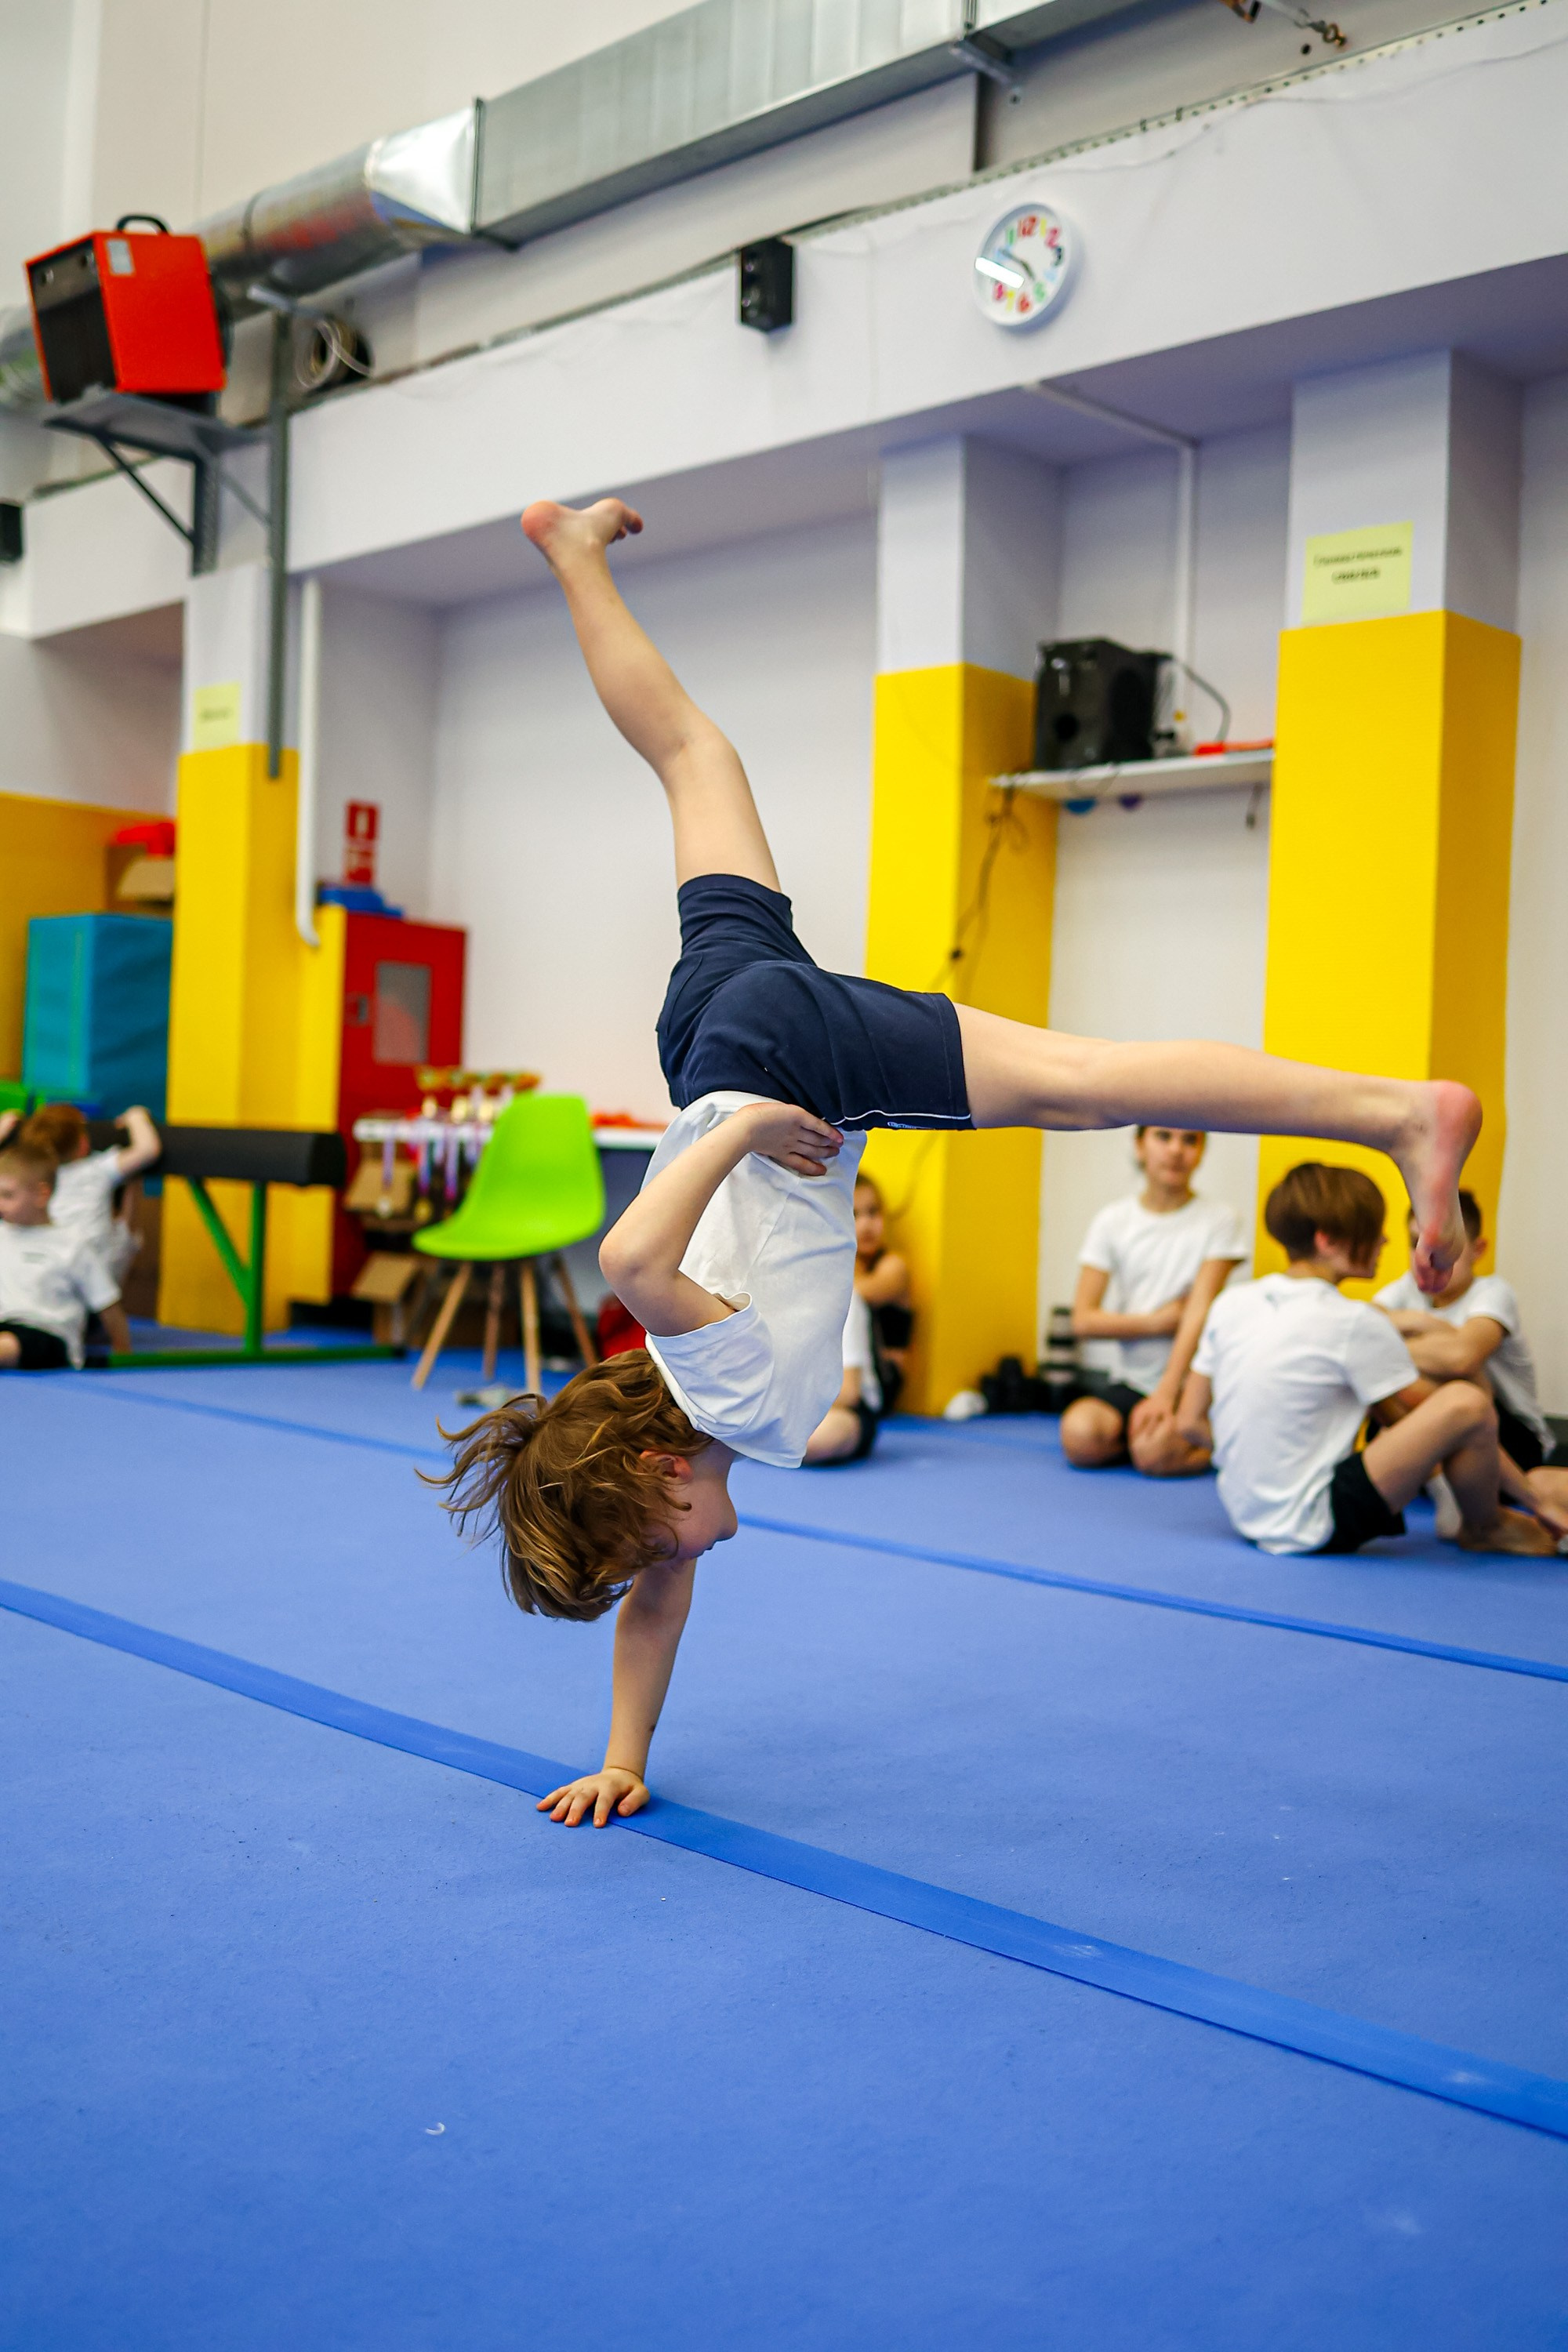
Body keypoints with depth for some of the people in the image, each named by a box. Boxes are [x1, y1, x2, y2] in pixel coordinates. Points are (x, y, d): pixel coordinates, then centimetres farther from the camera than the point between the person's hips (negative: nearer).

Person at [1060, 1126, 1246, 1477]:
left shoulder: (1219, 1221, -2)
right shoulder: (1112, 1221, 4)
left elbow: (1199, 1313, -11)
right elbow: (1083, 1320, 0)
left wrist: (1166, 1394, -20)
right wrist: (1158, 1322, -9)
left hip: (1187, 1383, -2)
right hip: (1124, 1382, 2)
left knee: (1156, 1453, -31)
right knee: (1079, 1434, -28)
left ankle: (1211, 1442, 2)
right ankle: (1133, 1433, 3)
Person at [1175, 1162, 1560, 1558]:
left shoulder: (1229, 1305, 5)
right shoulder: (1355, 1324, -13)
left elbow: (1191, 1423, 10)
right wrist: (1537, 1503, 5)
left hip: (1247, 1517, 9)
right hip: (1313, 1532, -8)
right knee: (1466, 1403, -15)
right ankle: (1485, 1529, 12)